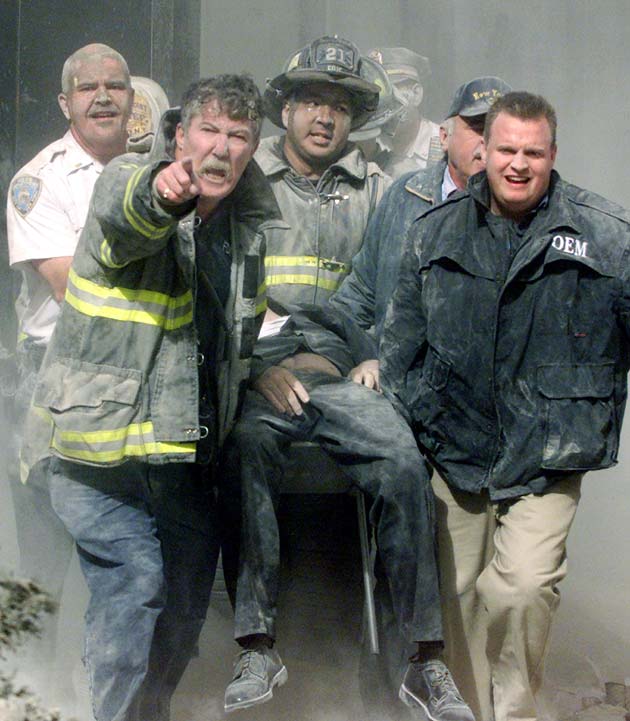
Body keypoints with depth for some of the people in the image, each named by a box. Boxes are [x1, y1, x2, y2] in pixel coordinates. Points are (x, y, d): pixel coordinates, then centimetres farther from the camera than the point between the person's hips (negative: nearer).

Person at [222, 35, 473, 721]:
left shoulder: (372, 189, 18)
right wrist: (258, 368, -5)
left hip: (339, 374, 2)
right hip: (258, 371, -1)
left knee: (403, 461, -26)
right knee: (248, 447, -34)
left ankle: (426, 662, -20)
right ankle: (256, 648, -30)